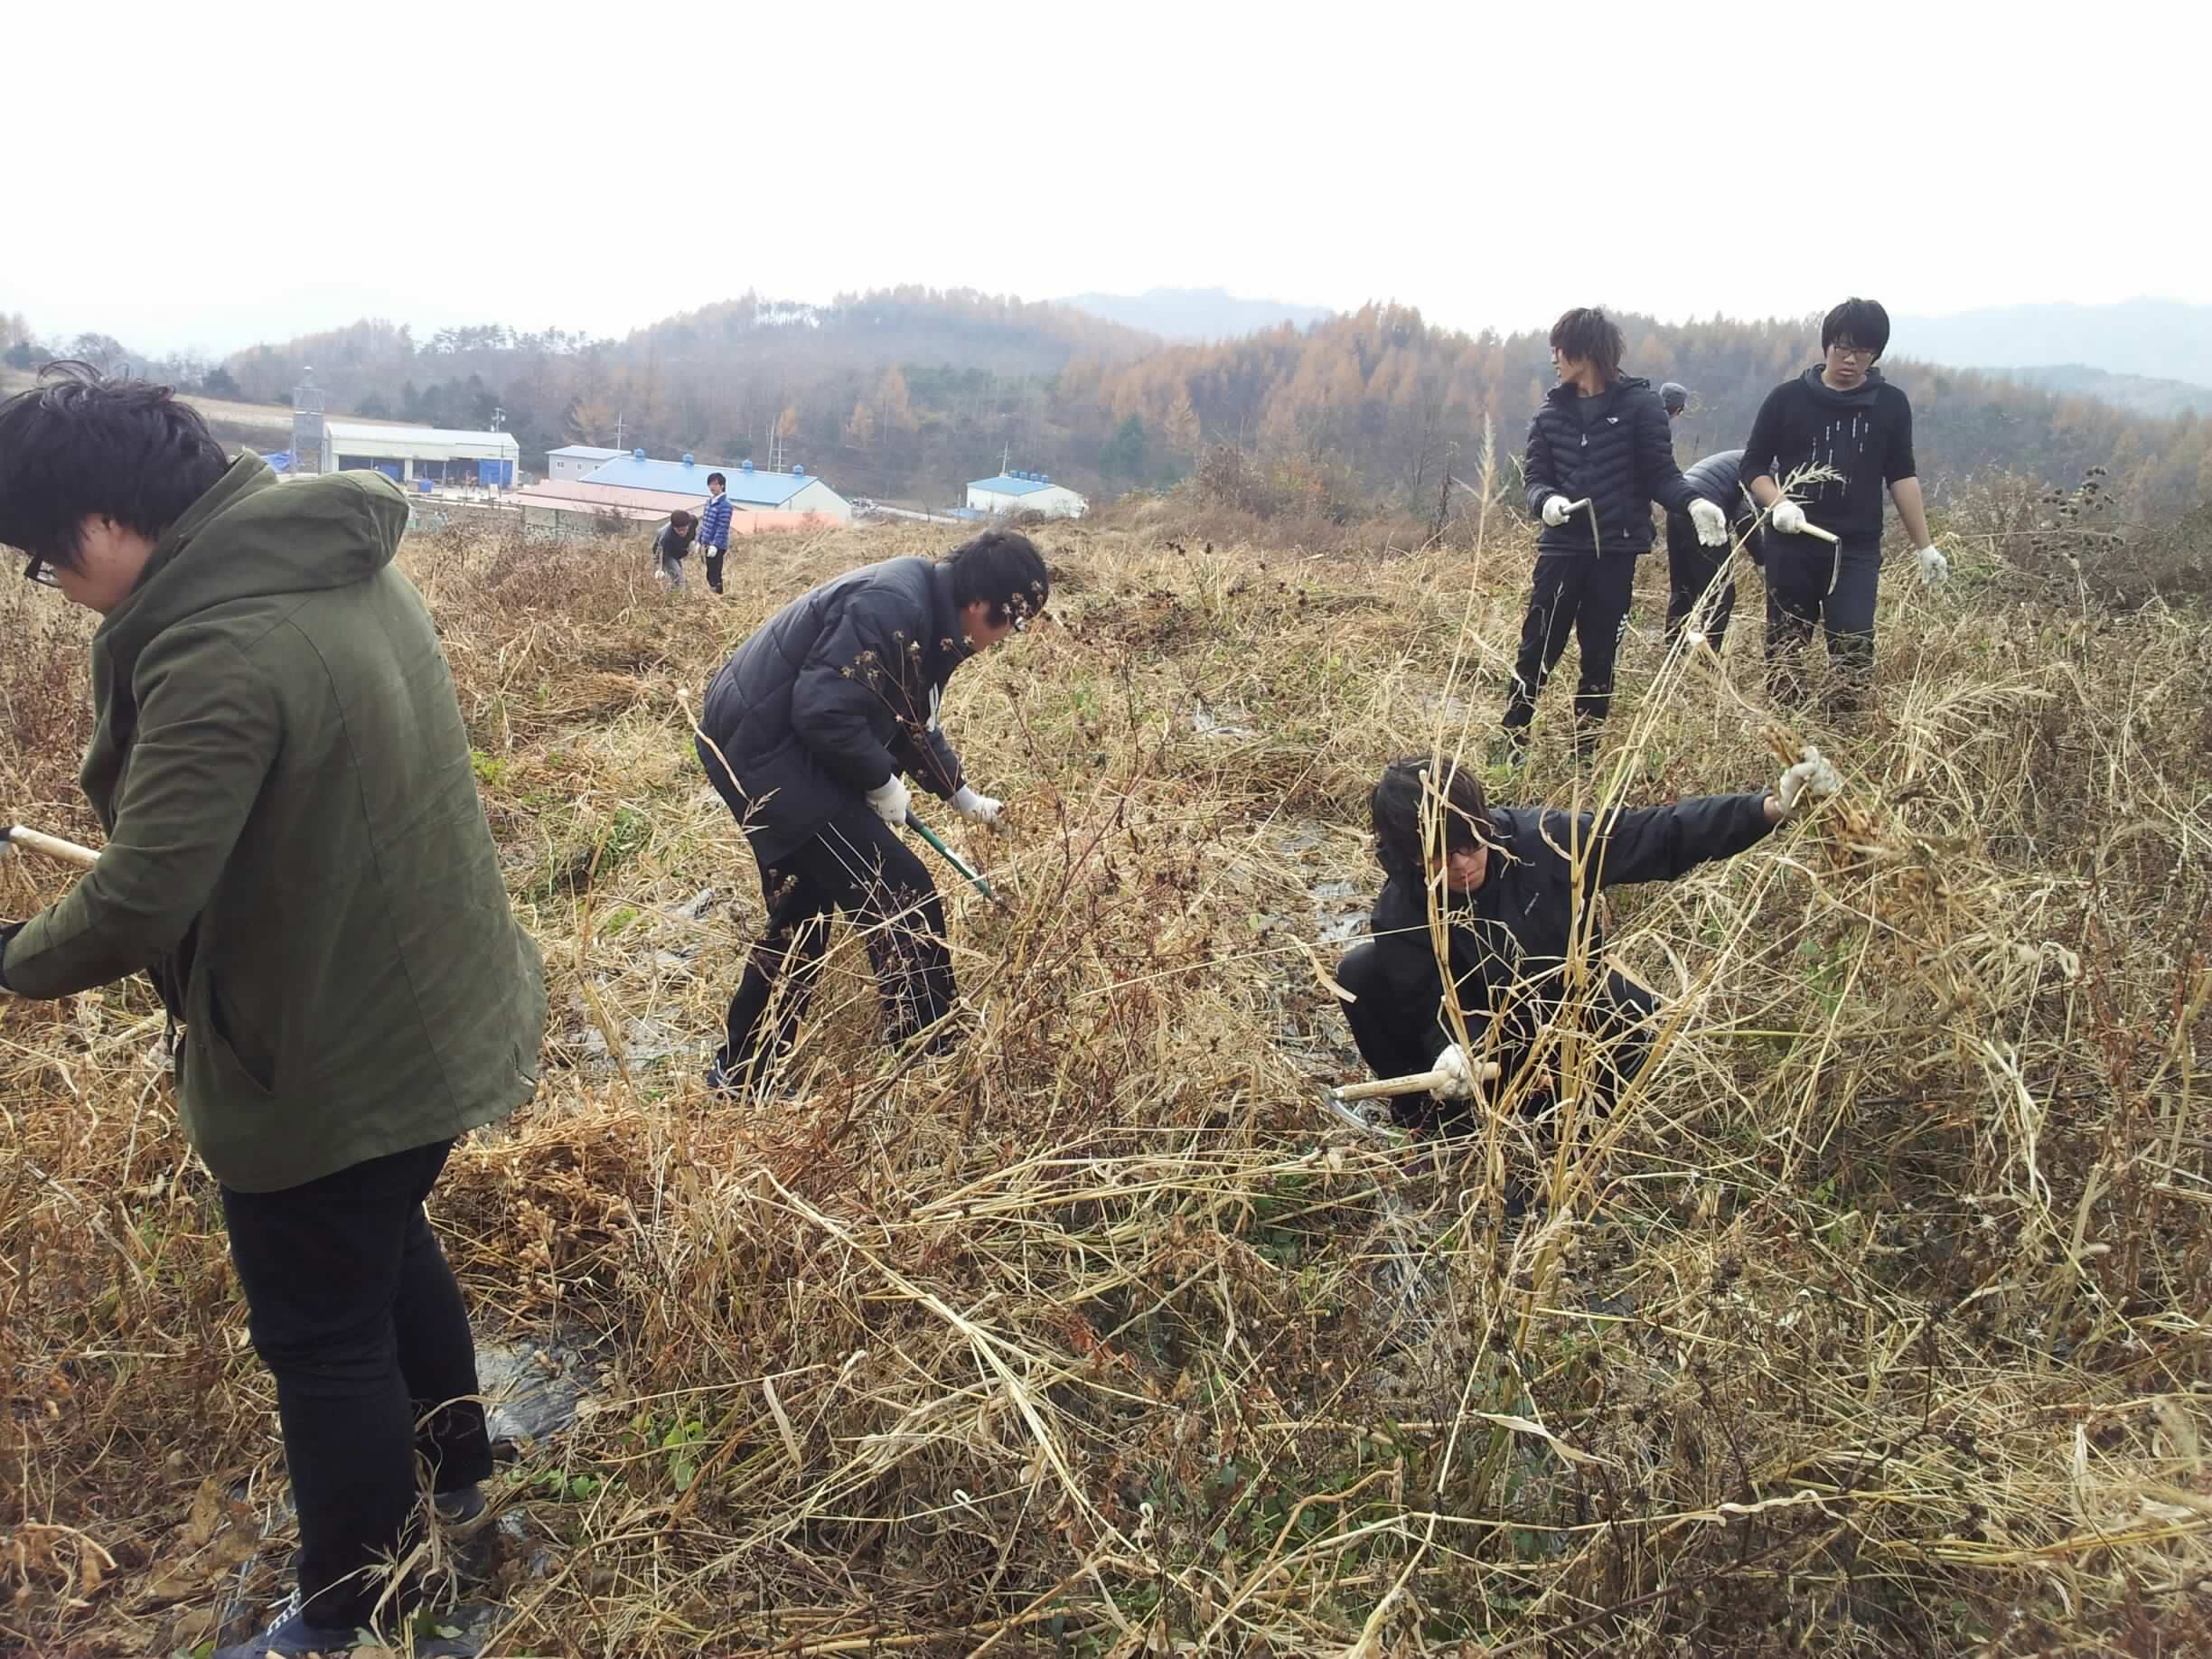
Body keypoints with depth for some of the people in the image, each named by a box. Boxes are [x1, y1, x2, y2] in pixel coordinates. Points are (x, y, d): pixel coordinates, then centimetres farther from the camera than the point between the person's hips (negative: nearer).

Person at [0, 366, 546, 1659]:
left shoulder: (218, 649, -29)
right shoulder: (350, 568, 0)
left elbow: (137, 906, -27)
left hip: (328, 1067, -9)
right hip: (435, 1012, 9)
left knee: (325, 1336, 11)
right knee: (391, 1246, 29)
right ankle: (455, 1472, 51)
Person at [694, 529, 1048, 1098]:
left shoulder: (928, 617, 9)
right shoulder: (892, 607, -23)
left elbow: (913, 721, 23)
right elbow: (823, 711, -27)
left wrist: (961, 794, 25)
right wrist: (881, 780, -14)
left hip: (756, 748, 11)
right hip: (767, 755, -11)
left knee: (801, 916, 20)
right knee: (902, 897, -8)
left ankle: (740, 1075, 32)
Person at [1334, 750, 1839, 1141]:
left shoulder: (1541, 839, -25)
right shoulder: (1401, 913, -25)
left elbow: (1660, 835, -23)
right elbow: (1433, 1009, -23)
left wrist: (1772, 807, -30)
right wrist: (1452, 1049, -47)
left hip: (1575, 1023, 2)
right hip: (1476, 1036, -2)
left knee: (1635, 1018, -28)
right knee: (1362, 971, -22)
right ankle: (1430, 1112, 0)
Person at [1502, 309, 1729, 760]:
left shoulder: (1639, 405, -2)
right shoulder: (1551, 413, 7)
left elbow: (1661, 472, -1)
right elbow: (1536, 477, 5)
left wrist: (1692, 503, -21)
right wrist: (1546, 501, -19)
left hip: (1616, 552, -2)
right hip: (1561, 548, 2)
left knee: (1600, 656, 7)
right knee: (1538, 650, -1)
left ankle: (1585, 750, 16)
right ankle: (1512, 743, 7)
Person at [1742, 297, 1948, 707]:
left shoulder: (1891, 404, 5)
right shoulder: (1788, 398, 1)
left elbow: (1902, 476, 10)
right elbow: (1753, 466, 4)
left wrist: (1925, 546, 7)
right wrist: (1778, 503, -16)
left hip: (1857, 548, 0)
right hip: (1792, 545, 0)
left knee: (1854, 650, -13)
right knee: (1784, 651, 5)